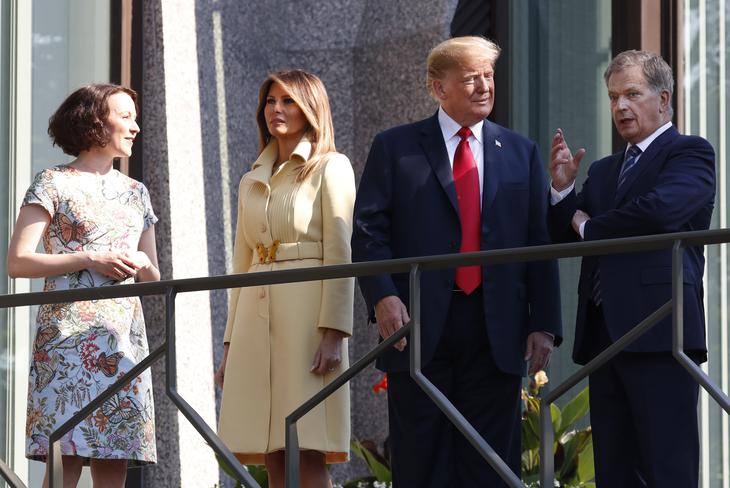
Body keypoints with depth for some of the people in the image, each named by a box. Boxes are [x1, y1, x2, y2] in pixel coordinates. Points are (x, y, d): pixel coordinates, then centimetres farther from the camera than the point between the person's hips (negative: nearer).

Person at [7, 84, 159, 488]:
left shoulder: (135, 192, 20)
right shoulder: (54, 183, 2)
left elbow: (153, 276, 25)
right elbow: (17, 262, -5)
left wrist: (142, 264, 1)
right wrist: (90, 260, -12)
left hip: (125, 335, 6)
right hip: (70, 332, -6)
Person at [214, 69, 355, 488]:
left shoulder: (331, 168, 1)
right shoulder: (252, 182, 20)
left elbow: (340, 254, -7)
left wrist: (333, 331, -16)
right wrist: (230, 343, 16)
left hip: (306, 310, -6)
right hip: (256, 313, 6)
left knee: (308, 454, -12)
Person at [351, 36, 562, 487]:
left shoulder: (521, 153, 14)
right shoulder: (395, 147, 7)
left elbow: (540, 243, 10)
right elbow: (368, 230, 1)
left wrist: (544, 324, 2)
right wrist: (382, 296, -15)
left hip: (496, 332, 2)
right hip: (419, 327, -2)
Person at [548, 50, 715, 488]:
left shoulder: (690, 153, 2)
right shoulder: (604, 170, 25)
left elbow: (660, 209, -17)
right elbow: (567, 238, 19)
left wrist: (590, 227, -2)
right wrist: (563, 188, 1)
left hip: (658, 335, -8)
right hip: (604, 334, 8)